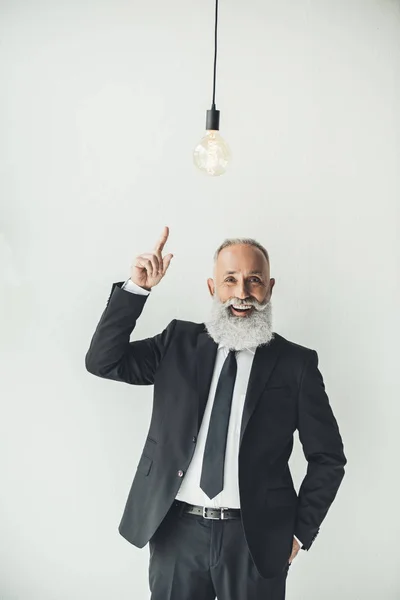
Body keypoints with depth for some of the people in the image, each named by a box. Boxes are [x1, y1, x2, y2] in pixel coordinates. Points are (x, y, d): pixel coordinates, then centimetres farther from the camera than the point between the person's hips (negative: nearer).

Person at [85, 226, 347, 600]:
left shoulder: (296, 363, -3)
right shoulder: (179, 343, 3)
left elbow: (328, 457, 2)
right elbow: (102, 362, -4)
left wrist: (300, 533, -1)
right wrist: (135, 288, -12)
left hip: (256, 539, -1)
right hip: (175, 531, 2)